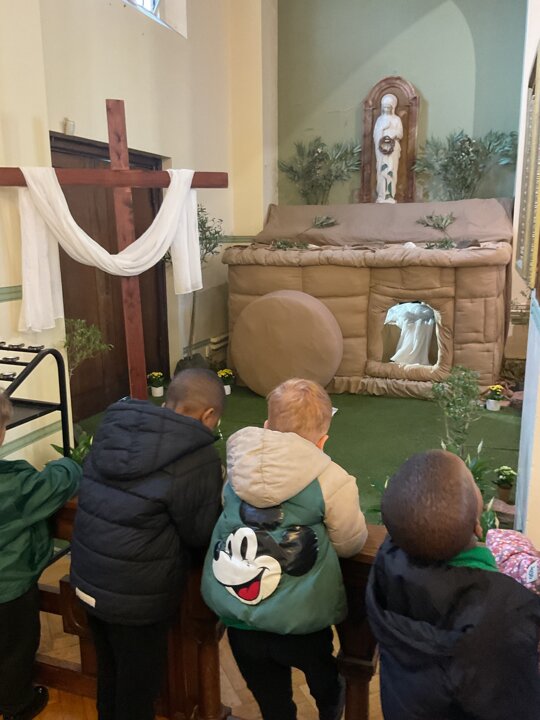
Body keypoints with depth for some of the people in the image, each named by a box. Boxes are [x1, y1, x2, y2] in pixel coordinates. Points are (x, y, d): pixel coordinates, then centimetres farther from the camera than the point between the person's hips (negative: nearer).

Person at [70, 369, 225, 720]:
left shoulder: (115, 426, -2)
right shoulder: (197, 457, -22)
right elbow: (201, 535, -15)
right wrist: (220, 502, 6)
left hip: (88, 579, 7)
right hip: (138, 595, -6)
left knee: (110, 673, 28)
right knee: (138, 689, 18)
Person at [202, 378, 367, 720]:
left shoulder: (237, 465, -6)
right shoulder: (332, 481, -19)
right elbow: (350, 544, -2)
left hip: (237, 615, 2)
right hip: (298, 623, -2)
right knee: (321, 673, 34)